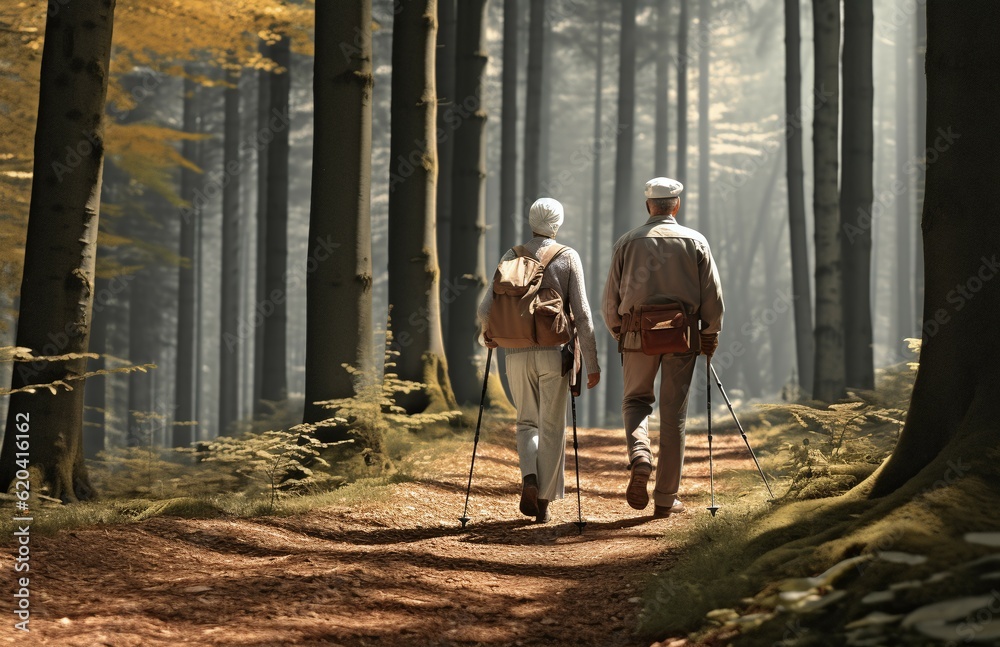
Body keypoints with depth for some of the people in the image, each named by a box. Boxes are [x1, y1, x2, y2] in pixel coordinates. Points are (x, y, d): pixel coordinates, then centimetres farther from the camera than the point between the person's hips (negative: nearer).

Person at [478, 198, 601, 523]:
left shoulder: (512, 257, 3)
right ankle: (544, 502, 8)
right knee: (552, 427, 8)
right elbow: (582, 314, -6)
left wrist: (488, 335, 20)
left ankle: (529, 480, -7)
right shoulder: (568, 258, -1)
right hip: (554, 352, -2)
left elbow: (487, 309, -2)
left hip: (517, 353, 2)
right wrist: (592, 362, -3)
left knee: (527, 422, 17)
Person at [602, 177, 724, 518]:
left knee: (636, 399, 19)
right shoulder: (695, 242, 3)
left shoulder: (628, 241, 3)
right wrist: (710, 335, 12)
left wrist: (617, 331, 21)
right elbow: (713, 296, 0)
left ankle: (639, 458, -10)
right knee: (673, 414, 5)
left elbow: (610, 298, 5)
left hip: (638, 334, 0)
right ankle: (666, 499, 7)